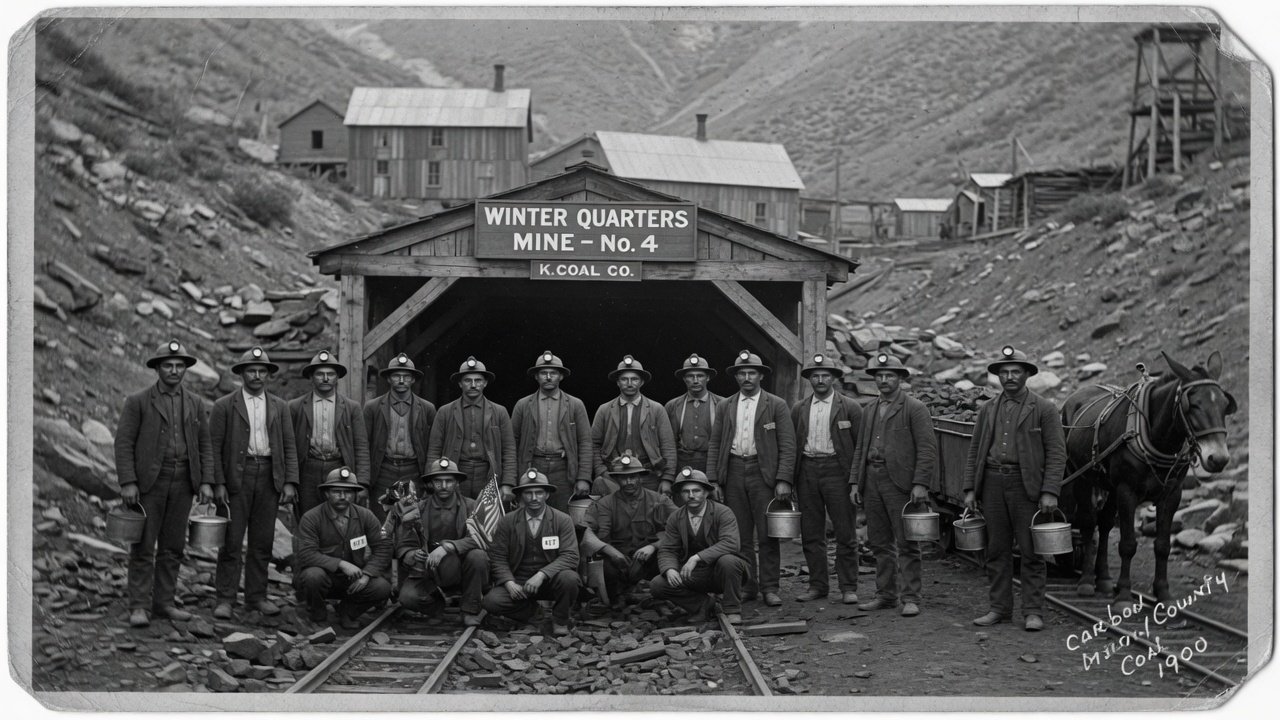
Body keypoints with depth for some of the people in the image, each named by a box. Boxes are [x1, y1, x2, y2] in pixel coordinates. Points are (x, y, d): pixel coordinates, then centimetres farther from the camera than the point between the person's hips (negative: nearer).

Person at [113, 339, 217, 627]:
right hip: (148, 482, -3)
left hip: (182, 484, 4)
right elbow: (123, 443, -4)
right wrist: (127, 483, -12)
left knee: (172, 547, 6)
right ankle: (139, 607, -1)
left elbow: (205, 445, 11)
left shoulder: (196, 404, 10)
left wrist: (207, 482, 1)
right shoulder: (138, 401, -1)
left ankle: (164, 603, 13)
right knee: (143, 547, -3)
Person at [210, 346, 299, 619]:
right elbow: (214, 447, 0)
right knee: (231, 541, -4)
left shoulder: (280, 407, 12)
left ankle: (256, 596, 14)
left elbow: (289, 446, 10)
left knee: (262, 542, 6)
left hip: (269, 477, 3)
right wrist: (217, 484, -9)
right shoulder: (224, 406, 3)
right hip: (236, 476, -3)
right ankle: (225, 599, 0)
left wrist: (290, 482, 0)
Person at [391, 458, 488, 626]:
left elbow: (477, 539, -18)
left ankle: (470, 610, -11)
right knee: (408, 597, -28)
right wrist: (412, 556, -28)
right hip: (428, 571, 0)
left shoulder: (470, 507, -3)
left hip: (460, 570, 0)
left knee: (477, 556, -31)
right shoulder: (418, 509, -1)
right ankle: (442, 604, 7)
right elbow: (404, 547, -3)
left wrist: (447, 547, -34)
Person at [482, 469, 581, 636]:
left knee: (569, 578, -34)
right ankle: (531, 609, 6)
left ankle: (560, 621, -3)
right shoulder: (507, 522, 1)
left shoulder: (562, 520, -4)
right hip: (518, 583, 1)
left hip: (549, 580, -1)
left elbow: (570, 556, -14)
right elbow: (498, 557, 0)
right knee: (492, 602, -26)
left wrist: (541, 575, -28)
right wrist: (509, 583, -19)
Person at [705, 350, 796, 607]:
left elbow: (788, 446, -2)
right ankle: (746, 587, 11)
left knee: (767, 535, -4)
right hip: (734, 471, 3)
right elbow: (714, 445, 11)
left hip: (763, 472, -3)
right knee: (740, 535, 4)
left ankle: (769, 588, 2)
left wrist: (783, 480, -12)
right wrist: (713, 480, 1)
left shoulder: (777, 406, 3)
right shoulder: (725, 407, 13)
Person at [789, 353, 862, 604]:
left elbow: (861, 445, 0)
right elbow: (792, 445, 13)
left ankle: (848, 587, 6)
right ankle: (817, 585, 15)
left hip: (837, 470, -3)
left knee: (845, 533, -1)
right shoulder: (799, 409, 11)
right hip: (807, 471, 3)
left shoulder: (850, 408, 1)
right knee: (811, 534, 6)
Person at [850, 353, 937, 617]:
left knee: (906, 544, -4)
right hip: (872, 481, 7)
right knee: (880, 543, 10)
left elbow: (928, 449, -9)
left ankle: (910, 598, -1)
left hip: (900, 482, -7)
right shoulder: (871, 411, 17)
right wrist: (855, 482, 11)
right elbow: (861, 449, 19)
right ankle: (885, 595, 16)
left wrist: (920, 484, -17)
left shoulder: (915, 408, -3)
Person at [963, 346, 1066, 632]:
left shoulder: (1044, 409, 0)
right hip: (992, 484, 4)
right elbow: (975, 452, 14)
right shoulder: (987, 411, 13)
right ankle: (1000, 608, 15)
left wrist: (1050, 492, -13)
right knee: (997, 551, 8)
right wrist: (970, 489, 6)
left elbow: (1056, 453, -5)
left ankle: (1033, 612, 4)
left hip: (1026, 486, -4)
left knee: (1031, 551, -1)